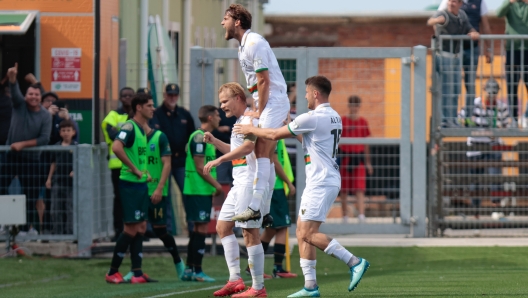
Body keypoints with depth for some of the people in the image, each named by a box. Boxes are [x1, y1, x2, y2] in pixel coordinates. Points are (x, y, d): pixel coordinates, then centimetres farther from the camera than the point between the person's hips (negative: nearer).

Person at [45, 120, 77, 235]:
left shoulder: (76, 146, -2)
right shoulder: (56, 147, 8)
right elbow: (53, 164, 15)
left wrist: (75, 171, -21)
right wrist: (49, 178, 12)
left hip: (71, 181, -3)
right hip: (58, 181, 3)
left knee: (70, 209, 0)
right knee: (56, 209, 4)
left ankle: (70, 232, 6)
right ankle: (56, 232, 10)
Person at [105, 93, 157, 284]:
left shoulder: (143, 129, 14)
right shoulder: (129, 127, -14)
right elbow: (116, 147, -31)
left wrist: (144, 172, 12)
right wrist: (134, 169, -24)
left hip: (141, 183, 9)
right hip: (130, 183, -9)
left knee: (141, 228, 7)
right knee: (131, 228, -7)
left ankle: (137, 273, 9)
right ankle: (112, 273, 2)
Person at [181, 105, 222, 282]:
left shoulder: (206, 137, 16)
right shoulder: (199, 137, -15)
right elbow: (200, 168, -18)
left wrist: (214, 186, 13)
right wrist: (217, 185, -12)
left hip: (203, 191, 10)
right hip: (198, 192, -10)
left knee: (198, 229, 12)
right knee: (201, 229, -8)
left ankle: (189, 270, 16)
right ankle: (197, 271, -6)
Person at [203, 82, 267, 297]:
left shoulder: (250, 118, -13)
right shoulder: (240, 121, 20)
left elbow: (248, 146, -28)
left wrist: (219, 160, -28)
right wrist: (214, 142, 16)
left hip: (249, 182, -11)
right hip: (239, 183, 11)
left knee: (250, 233, -9)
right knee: (223, 226, 13)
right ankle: (235, 280, 12)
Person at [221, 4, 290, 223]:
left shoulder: (254, 43, -15)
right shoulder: (243, 46, 16)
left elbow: (264, 81, -17)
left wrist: (259, 112, -12)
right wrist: (256, 109, 9)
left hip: (274, 101, -10)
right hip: (267, 103, 10)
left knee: (262, 153, -16)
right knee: (267, 156, 9)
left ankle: (254, 207, -23)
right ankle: (265, 209, 10)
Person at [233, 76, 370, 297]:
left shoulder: (312, 118, -14)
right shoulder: (334, 117, 14)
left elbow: (275, 135, -6)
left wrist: (250, 129, 8)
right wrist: (290, 126, 33)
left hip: (321, 183, -10)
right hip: (324, 181, 10)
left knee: (308, 234, -12)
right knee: (302, 231, 10)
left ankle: (354, 262, -15)